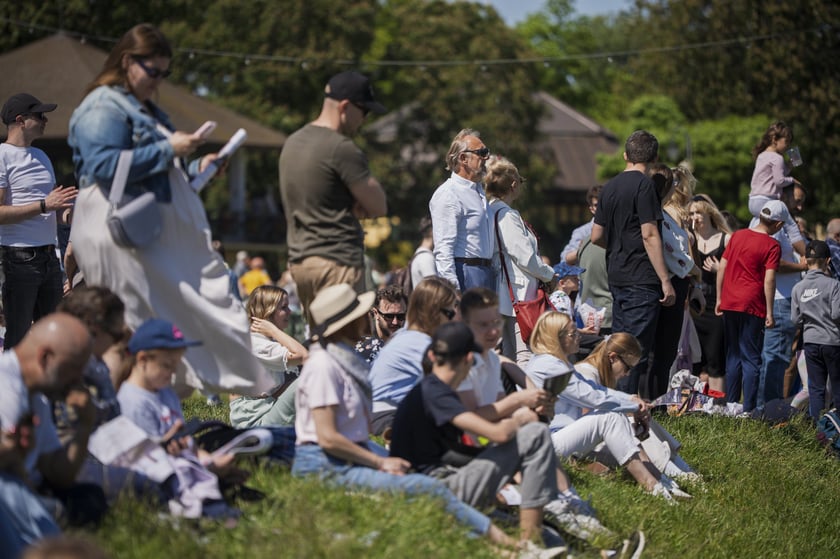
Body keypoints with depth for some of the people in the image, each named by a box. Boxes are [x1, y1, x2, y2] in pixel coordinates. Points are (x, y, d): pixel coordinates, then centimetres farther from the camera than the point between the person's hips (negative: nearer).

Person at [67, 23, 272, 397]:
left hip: (162, 237, 11)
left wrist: (196, 168, 15)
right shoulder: (103, 108, -8)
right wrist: (167, 150, -19)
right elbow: (104, 165, -23)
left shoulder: (145, 110, 24)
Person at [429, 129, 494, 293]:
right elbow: (443, 250, -18)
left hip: (487, 273, 9)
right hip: (465, 276, -9)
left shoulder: (478, 190, 20)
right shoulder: (448, 194, -11)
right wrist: (453, 290, -24)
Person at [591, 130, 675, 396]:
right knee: (636, 349, -7)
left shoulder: (609, 187, 13)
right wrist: (665, 280, -15)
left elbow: (597, 236, 16)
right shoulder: (644, 185, -10)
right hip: (642, 278, -8)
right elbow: (649, 235, -16)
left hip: (616, 276, 8)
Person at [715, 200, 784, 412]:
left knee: (733, 356, 14)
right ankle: (748, 409, -5)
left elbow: (722, 267, 10)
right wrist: (769, 312, -10)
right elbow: (769, 279, -13)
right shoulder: (772, 245, -7)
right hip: (752, 307, -5)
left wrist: (719, 298, 17)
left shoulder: (737, 236, 9)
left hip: (729, 305, 5)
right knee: (751, 359, -1)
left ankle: (730, 405, 14)